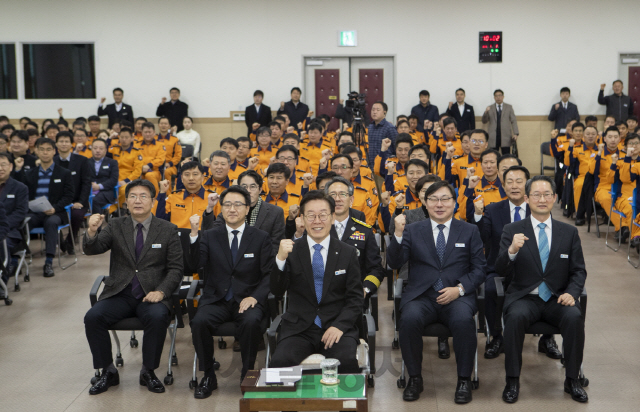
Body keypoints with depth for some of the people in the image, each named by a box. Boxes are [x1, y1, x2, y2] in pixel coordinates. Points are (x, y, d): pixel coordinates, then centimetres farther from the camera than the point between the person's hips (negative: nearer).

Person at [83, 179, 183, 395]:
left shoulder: (168, 230, 5)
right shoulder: (116, 226, 9)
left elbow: (175, 269, 2)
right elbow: (91, 250, -5)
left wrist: (161, 291, -15)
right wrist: (92, 231, -27)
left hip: (151, 296, -2)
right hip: (119, 295, 2)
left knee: (158, 317, -33)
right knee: (93, 317, -24)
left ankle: (148, 371, -11)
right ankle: (108, 372, -4)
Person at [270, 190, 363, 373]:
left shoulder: (348, 253, 8)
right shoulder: (291, 250, 6)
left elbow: (356, 297, 7)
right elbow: (277, 291, -2)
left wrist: (339, 326, -10)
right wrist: (280, 259, -19)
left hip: (337, 327, 0)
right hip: (299, 329, 0)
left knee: (347, 362, -30)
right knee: (280, 362, -28)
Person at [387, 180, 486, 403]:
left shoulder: (469, 231, 14)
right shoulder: (412, 230, 13)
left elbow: (479, 269, 9)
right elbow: (394, 263, 2)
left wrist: (460, 288, -9)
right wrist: (398, 234, -14)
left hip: (457, 297, 0)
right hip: (421, 297, 1)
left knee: (463, 319, -34)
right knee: (410, 318, -32)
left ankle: (464, 380, -15)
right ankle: (415, 378, -12)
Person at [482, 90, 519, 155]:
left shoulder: (509, 107, 12)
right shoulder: (490, 108, 12)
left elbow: (513, 121, 7)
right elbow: (484, 122, 5)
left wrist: (515, 133, -6)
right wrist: (486, 112, -14)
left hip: (505, 137, 0)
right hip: (493, 138, 0)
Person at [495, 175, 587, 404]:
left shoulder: (569, 232, 9)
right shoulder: (512, 231, 2)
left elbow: (579, 271, 10)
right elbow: (500, 271, -7)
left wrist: (571, 293, -11)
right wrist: (511, 251, -29)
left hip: (557, 299, 2)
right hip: (524, 298, -1)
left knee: (574, 317, -29)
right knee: (515, 317, -33)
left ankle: (572, 379, -11)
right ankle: (512, 380, -19)